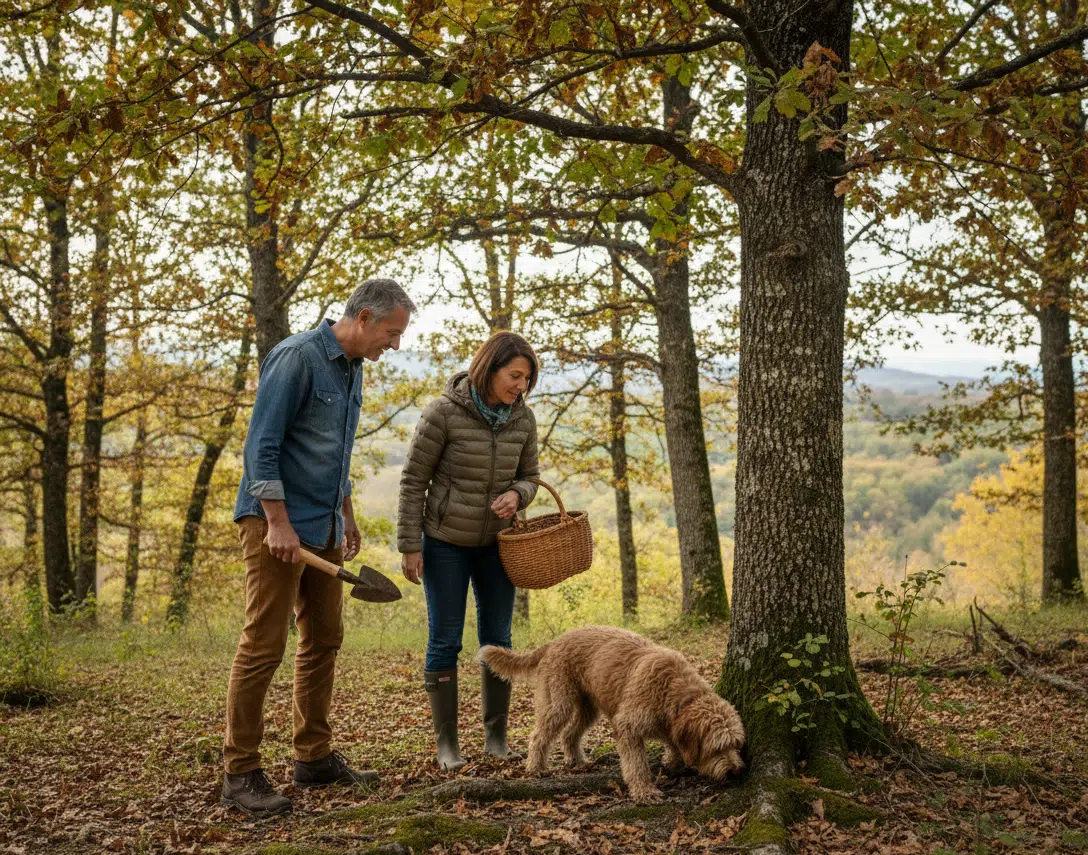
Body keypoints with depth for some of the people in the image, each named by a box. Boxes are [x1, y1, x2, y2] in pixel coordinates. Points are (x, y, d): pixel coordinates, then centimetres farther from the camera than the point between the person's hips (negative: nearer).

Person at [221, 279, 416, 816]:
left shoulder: (351, 368, 13)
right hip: (276, 523, -9)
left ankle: (315, 758, 21)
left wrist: (346, 518, 22)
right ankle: (241, 772, 0)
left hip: (322, 528, 9)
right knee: (263, 646, -7)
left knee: (323, 640, 11)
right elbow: (261, 445, -19)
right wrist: (278, 523, -22)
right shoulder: (297, 357, -15)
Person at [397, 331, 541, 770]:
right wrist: (409, 546, -12)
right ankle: (446, 743, 11)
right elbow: (414, 480, -12)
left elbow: (529, 476, 8)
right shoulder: (443, 412, -18)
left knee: (497, 640, 6)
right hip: (445, 541, -4)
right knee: (445, 643, 1)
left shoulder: (522, 419, -5)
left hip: (495, 542, 4)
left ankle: (496, 736, 18)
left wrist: (515, 496, -17)